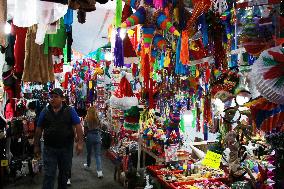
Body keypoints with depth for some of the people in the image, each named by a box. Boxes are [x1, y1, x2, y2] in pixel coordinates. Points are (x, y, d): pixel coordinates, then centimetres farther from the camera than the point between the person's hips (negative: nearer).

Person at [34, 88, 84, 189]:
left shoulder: (70, 111, -3)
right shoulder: (45, 111, 1)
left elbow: (78, 126, -6)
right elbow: (39, 129, 6)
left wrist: (80, 143, -14)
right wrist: (36, 146, 6)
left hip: (66, 148, 0)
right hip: (49, 148, 0)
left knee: (64, 173, 16)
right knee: (49, 175, -1)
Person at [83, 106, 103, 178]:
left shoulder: (87, 119, -8)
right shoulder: (98, 119, -3)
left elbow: (85, 130, -4)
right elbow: (100, 128, 2)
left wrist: (85, 135, 14)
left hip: (89, 136, -1)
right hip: (97, 136, 1)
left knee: (89, 152, 20)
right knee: (98, 154, 0)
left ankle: (88, 165, 42)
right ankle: (99, 171, -10)